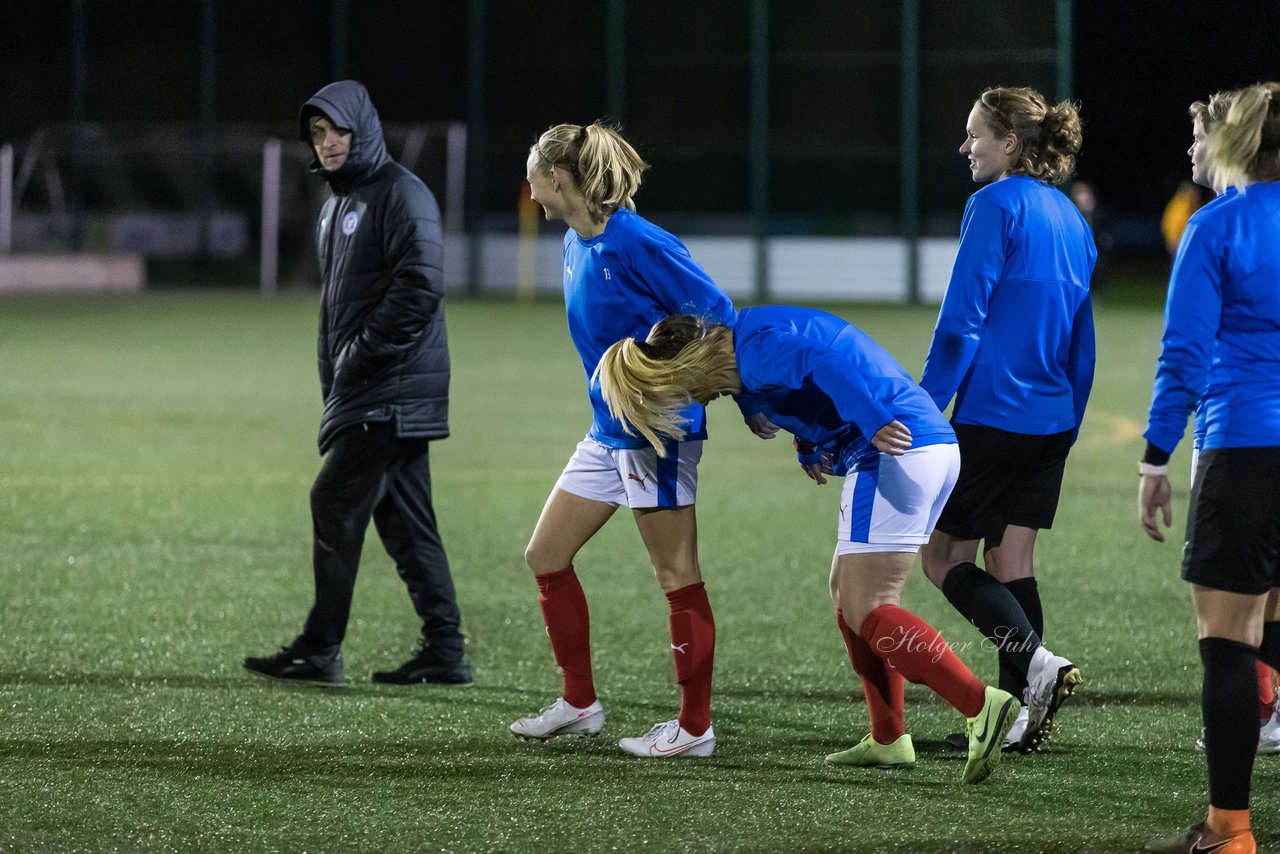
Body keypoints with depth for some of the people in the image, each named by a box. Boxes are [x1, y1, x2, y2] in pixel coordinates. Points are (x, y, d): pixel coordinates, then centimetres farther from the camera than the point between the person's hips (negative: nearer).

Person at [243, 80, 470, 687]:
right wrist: (333, 384, 15)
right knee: (404, 521, 8)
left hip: (392, 393, -10)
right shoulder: (337, 204, 20)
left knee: (335, 505, -11)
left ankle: (320, 650, -9)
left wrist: (361, 355, -19)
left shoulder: (401, 195, -10)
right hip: (359, 392, 10)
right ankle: (444, 652, 9)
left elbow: (420, 288, -20)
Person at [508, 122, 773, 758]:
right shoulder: (576, 246, 9)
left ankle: (694, 728, 4)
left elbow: (716, 314, -16)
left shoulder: (636, 243, -18)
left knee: (677, 578, -3)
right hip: (609, 435, 10)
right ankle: (580, 704, 21)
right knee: (546, 555, 11)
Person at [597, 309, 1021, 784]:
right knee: (847, 590, 19)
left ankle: (981, 706, -23)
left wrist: (875, 425, -31)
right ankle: (888, 741, 18)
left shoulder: (753, 348, -10)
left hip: (895, 450, -10)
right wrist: (811, 443, 18)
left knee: (866, 611, -9)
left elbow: (824, 364, -26)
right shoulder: (758, 332, 21)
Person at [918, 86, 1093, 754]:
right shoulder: (1070, 218, 14)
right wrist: (1069, 427, 24)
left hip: (991, 416, -8)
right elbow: (1081, 342, 19)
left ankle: (1035, 661, -19)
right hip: (1051, 422, 8)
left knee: (944, 556, 0)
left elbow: (960, 321, -16)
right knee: (1011, 560, 10)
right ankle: (1020, 711, 5)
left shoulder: (996, 205, -11)